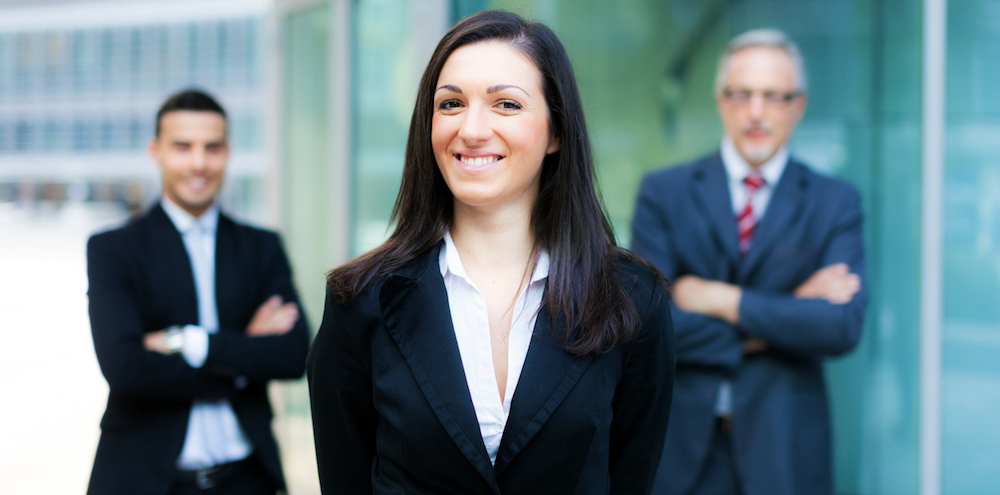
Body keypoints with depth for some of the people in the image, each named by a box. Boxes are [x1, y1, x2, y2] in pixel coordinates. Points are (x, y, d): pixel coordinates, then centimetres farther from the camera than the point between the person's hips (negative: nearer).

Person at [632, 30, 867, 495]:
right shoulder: (663, 191, 0)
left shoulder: (835, 203, 2)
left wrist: (721, 300, -14)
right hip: (681, 444, 0)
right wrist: (785, 315, -12)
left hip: (783, 447, 0)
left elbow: (843, 326, -12)